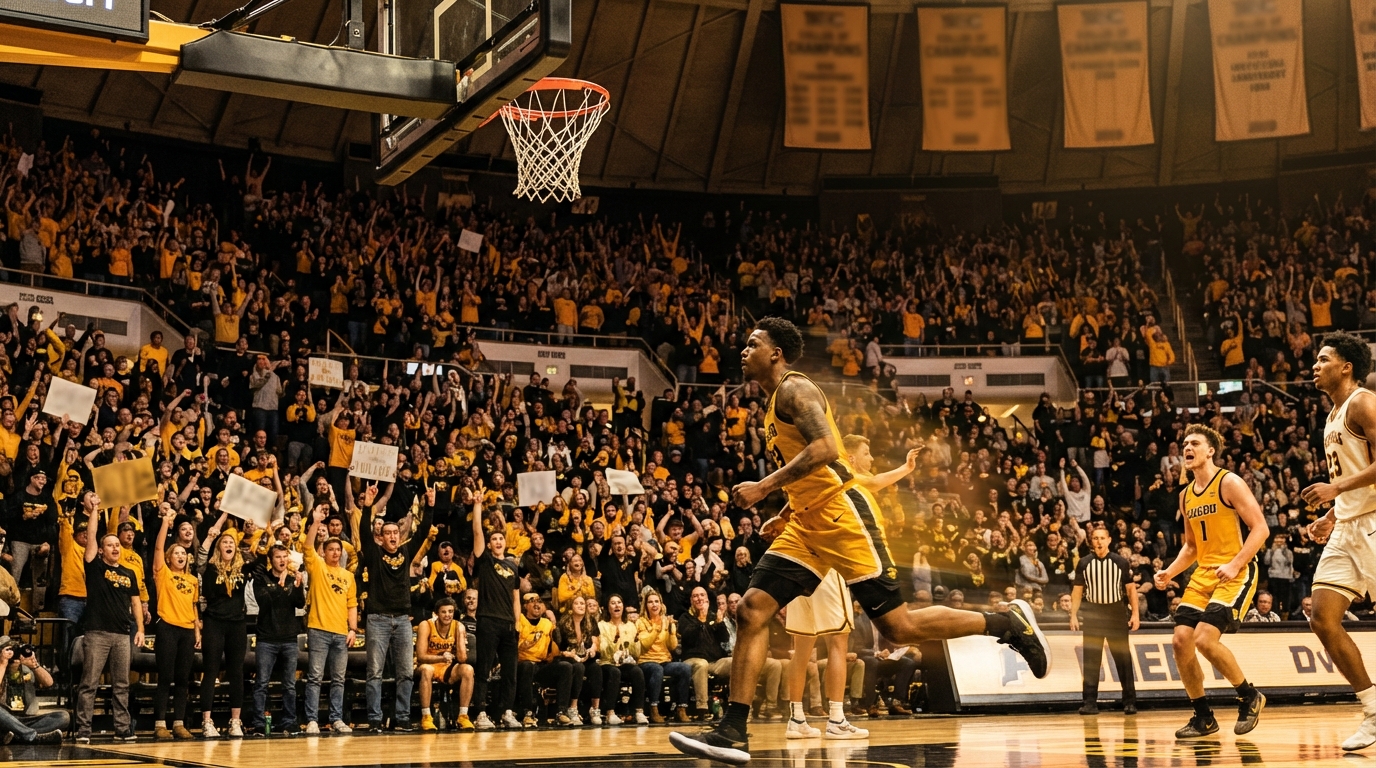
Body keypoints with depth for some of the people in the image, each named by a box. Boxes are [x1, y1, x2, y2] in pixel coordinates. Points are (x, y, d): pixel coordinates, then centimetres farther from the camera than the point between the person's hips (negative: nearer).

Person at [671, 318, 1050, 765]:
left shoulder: (794, 389, -9)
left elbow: (825, 449, -25)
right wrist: (786, 516, 22)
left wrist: (764, 486, -24)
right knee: (753, 610, -4)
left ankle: (1010, 624, 10)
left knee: (898, 626, -6)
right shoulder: (775, 403, 20)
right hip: (808, 523, 9)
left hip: (841, 514, -9)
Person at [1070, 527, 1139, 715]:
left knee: (1123, 658, -1)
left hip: (1115, 612, -1)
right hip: (1092, 613, 1)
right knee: (1091, 660, 1)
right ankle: (1090, 702, 4)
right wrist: (1073, 615, -1)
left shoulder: (1120, 562, 0)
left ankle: (1129, 701, 4)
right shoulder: (1084, 563, 3)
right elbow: (1077, 591, 6)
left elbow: (1130, 589, 2)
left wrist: (1135, 614, -6)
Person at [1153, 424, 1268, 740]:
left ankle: (1250, 696, 2)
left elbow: (1260, 528, -14)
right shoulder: (1186, 496, 15)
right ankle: (1203, 717, 10)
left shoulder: (1229, 483, -8)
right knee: (1181, 640, -4)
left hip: (1236, 572, -8)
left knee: (1204, 638, -21)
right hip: (1203, 574, 8)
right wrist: (1169, 572, 8)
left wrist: (1235, 564, -24)